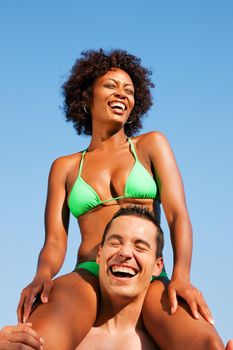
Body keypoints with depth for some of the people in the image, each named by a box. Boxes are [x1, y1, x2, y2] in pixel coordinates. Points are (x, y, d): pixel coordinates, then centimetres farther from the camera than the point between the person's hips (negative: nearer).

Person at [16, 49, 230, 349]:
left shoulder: (151, 145, 17)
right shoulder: (65, 167, 19)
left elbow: (178, 214, 5)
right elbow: (54, 242, 10)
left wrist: (181, 276, -15)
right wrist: (43, 275, -15)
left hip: (149, 279, 1)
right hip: (88, 278, 0)